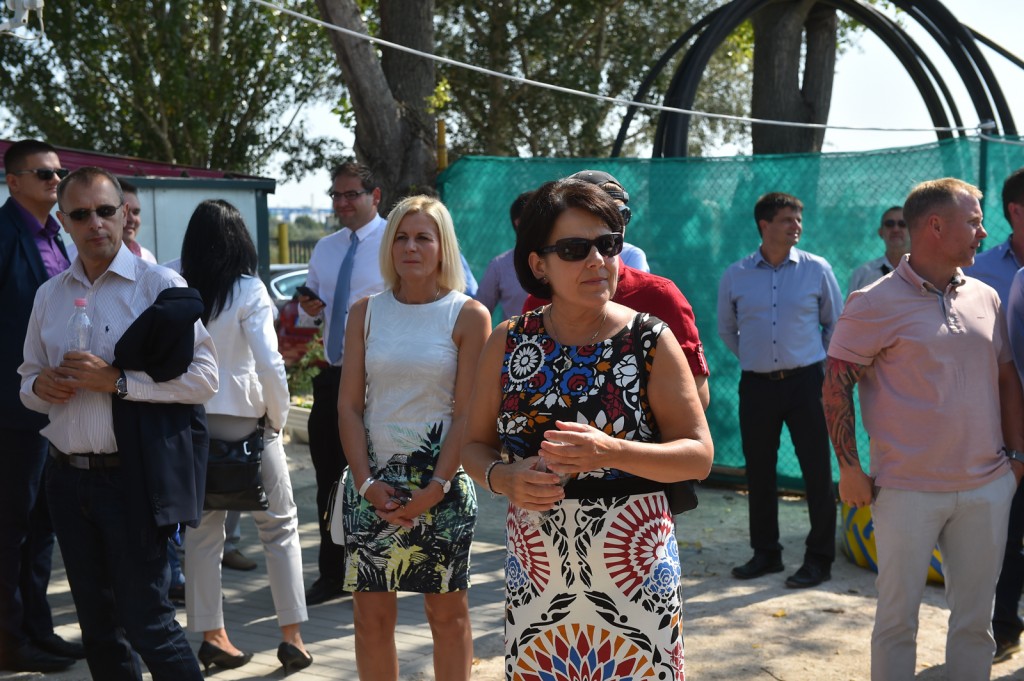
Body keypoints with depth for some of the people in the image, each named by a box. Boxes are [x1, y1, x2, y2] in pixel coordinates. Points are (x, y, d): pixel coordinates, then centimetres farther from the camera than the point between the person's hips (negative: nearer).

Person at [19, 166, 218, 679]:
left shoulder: (159, 285, -6)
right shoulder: (49, 296, 11)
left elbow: (203, 378, -13)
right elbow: (28, 380, 19)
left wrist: (116, 380, -19)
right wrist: (39, 386, -4)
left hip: (132, 478, -5)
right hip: (68, 478, 6)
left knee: (147, 624, -2)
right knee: (98, 627, 15)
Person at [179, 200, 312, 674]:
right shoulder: (248, 290, -12)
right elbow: (270, 363, -17)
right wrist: (278, 417, -3)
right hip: (245, 422, -3)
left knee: (202, 531, 13)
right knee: (279, 527, 10)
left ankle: (211, 635, 18)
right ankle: (292, 636, 10)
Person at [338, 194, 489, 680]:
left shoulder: (468, 316, -3)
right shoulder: (365, 313, 5)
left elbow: (467, 412, -6)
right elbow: (349, 404, 3)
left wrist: (436, 488, -13)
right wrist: (367, 482, -8)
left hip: (441, 481, -2)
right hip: (373, 480, 2)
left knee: (447, 611, 8)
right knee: (371, 613, 6)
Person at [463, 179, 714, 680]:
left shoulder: (651, 342, -5)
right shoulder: (508, 343, 1)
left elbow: (699, 456, -6)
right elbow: (475, 444, 9)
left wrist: (610, 452, -22)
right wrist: (504, 479, -13)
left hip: (633, 563, -2)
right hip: (535, 566, 2)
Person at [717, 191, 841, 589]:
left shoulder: (817, 270, 0)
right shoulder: (735, 276, 4)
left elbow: (834, 324, 12)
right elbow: (726, 329, 18)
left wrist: (816, 361, 12)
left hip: (805, 381, -2)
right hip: (756, 385, 2)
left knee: (816, 470, -1)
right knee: (758, 471, 9)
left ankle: (819, 558, 8)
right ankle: (765, 553, 22)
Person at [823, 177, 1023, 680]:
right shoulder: (875, 304, -9)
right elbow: (836, 389, -9)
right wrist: (850, 469, -12)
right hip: (908, 489, -5)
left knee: (975, 618, 13)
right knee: (898, 616, 5)